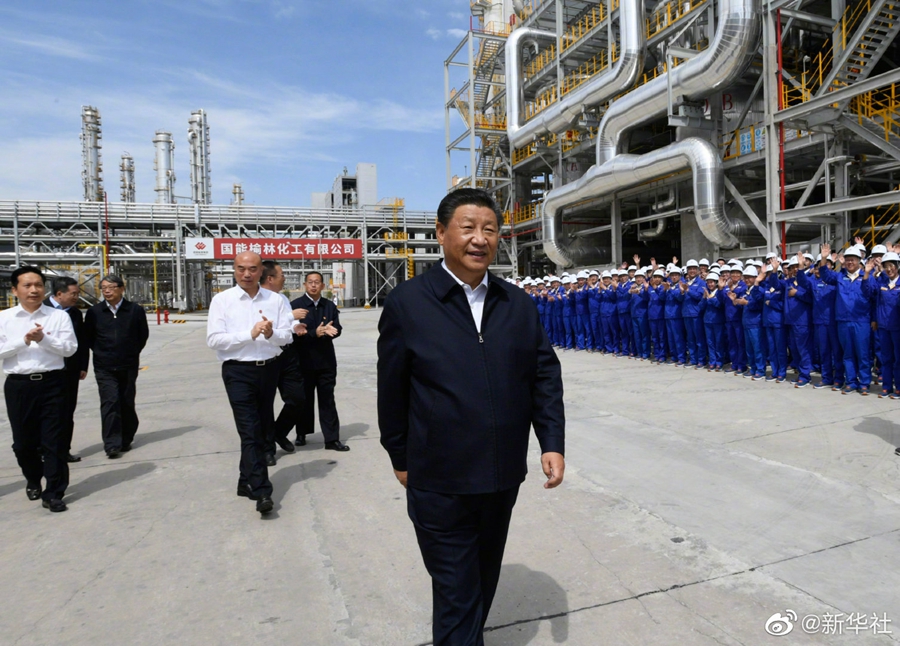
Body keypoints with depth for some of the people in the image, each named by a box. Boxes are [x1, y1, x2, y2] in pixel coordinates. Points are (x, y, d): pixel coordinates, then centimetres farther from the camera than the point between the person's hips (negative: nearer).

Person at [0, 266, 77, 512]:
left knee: (53, 441, 1)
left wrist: (43, 339, -17)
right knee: (23, 441, 15)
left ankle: (53, 493, 10)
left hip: (52, 383, -2)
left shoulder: (59, 316, 0)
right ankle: (33, 481, 41)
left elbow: (70, 348, -5)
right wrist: (25, 340, -14)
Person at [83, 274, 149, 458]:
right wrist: (101, 353, 8)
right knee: (110, 402, -10)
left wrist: (132, 353, 9)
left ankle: (126, 439, 23)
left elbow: (143, 335, 9)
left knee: (127, 403, 8)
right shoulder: (94, 312, 1)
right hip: (104, 368, 0)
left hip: (128, 366, 1)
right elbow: (88, 338, 10)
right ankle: (112, 444, -8)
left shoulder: (135, 310, -1)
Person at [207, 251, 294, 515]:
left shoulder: (275, 300, 3)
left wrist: (271, 333, -21)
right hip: (238, 371, -4)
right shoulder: (222, 300, -3)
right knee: (250, 432, -7)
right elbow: (214, 339, -11)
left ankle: (246, 481, 33)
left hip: (269, 369, 4)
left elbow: (286, 336, 1)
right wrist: (250, 334, -20)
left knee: (261, 429, 15)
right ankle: (262, 491, -5)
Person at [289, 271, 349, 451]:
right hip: (304, 361, -2)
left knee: (327, 400, 4)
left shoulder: (330, 306, 8)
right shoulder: (295, 305, -3)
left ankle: (332, 439, 7)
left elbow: (337, 329, 1)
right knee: (304, 399, 11)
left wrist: (328, 331, -21)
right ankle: (301, 434, 28)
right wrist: (315, 333, -22)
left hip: (326, 361, 2)